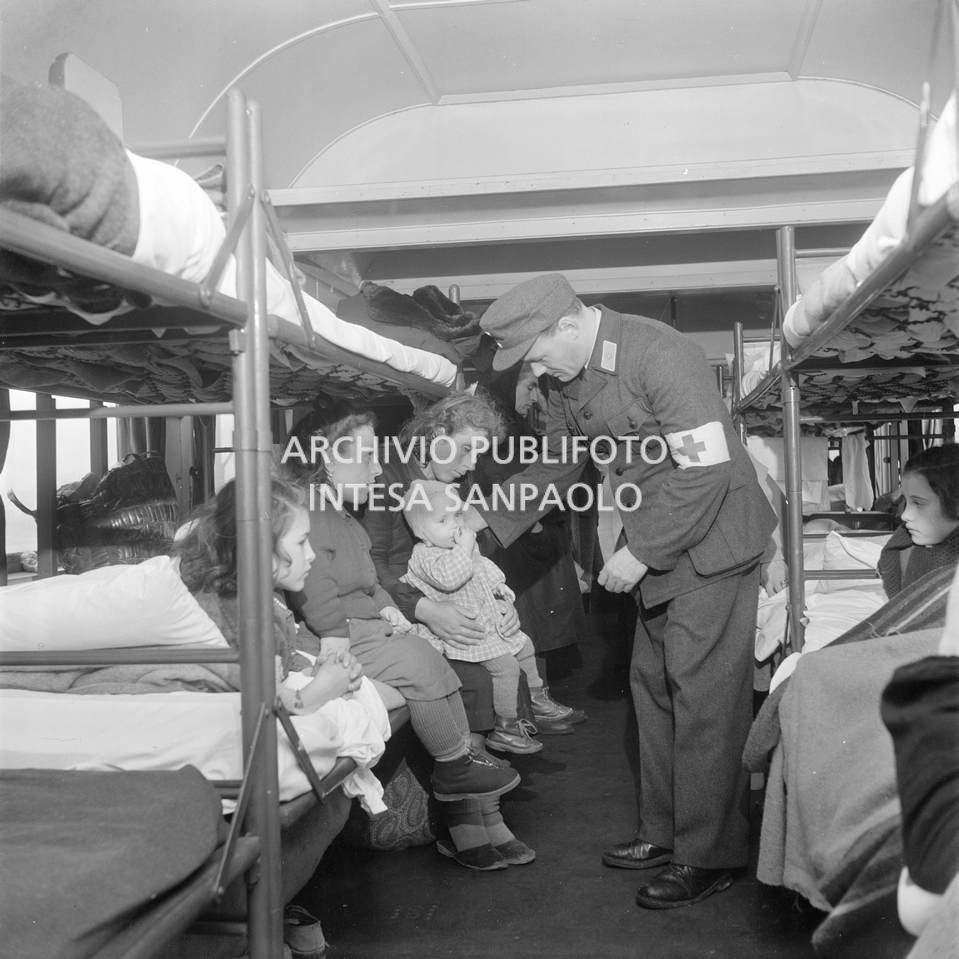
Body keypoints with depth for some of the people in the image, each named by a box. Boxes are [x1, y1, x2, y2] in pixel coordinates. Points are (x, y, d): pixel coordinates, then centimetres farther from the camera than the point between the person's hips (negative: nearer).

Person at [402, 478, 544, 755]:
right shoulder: (425, 557, -18)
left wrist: (498, 586, 15)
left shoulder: (465, 545, 11)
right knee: (505, 664, -19)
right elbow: (449, 577, -37)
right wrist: (465, 547, -29)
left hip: (491, 619, 10)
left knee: (524, 646, 17)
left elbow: (485, 567, 28)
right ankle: (505, 729, -7)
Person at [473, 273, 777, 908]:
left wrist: (640, 554, -22)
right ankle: (666, 831, 27)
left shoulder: (662, 355, -23)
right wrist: (488, 519, 4)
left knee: (703, 697, -5)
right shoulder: (565, 378, 3)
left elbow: (705, 468, -26)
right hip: (656, 549, 9)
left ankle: (711, 855, 7)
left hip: (711, 543, -9)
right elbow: (558, 463, 15)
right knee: (653, 686, 13)